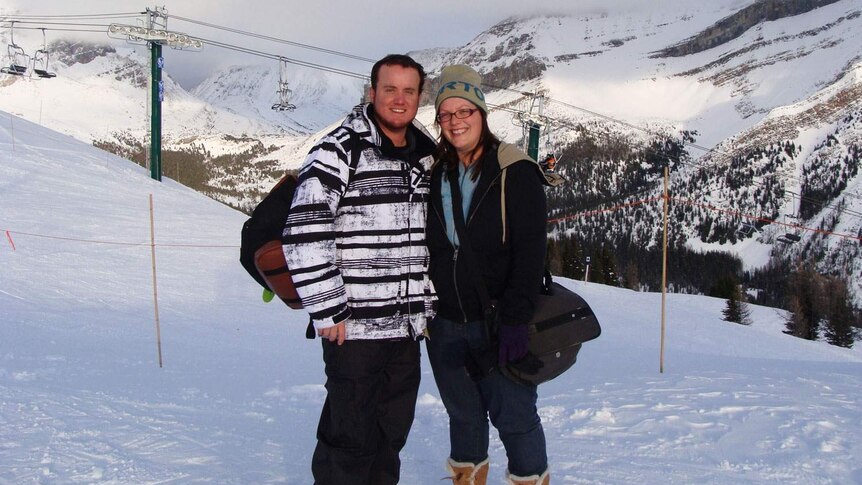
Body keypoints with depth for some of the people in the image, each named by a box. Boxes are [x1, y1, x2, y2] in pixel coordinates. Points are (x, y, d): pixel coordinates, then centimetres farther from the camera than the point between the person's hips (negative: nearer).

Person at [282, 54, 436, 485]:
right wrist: (327, 312, -15)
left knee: (392, 435, 15)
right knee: (351, 438, 0)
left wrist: (428, 304, 17)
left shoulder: (427, 156, 11)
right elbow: (304, 235, -15)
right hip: (354, 328, -6)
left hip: (408, 328, 7)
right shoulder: (339, 151, -10)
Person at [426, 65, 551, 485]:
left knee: (514, 416, 1)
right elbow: (423, 247, 12)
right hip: (445, 326, 4)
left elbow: (530, 250, -14)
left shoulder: (515, 171, -8)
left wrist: (515, 319, -21)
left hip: (498, 325, -4)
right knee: (464, 415, 16)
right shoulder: (432, 174, 7)